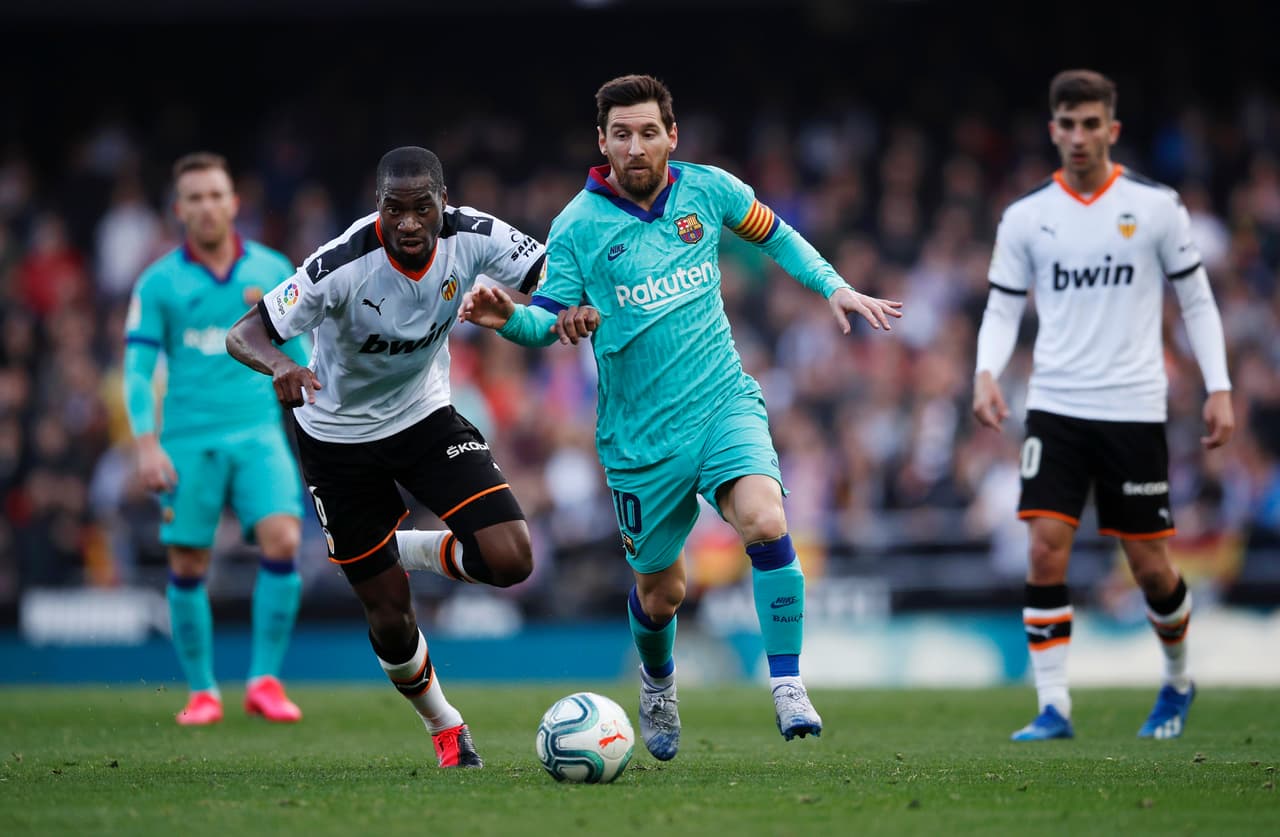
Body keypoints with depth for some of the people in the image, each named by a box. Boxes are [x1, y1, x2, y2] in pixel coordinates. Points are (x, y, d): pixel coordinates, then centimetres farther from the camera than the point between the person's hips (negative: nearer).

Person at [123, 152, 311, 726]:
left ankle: (264, 680, -9)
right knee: (187, 568, 1)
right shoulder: (158, 282, 1)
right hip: (187, 440, -1)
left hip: (259, 433, 1)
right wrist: (147, 445, -11)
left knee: (282, 540, -18)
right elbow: (138, 368, 0)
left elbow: (299, 356, 14)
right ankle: (202, 692, 16)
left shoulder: (272, 271, 6)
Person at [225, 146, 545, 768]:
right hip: (340, 438, -3)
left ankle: (409, 549, 15)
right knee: (388, 614, 3)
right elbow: (242, 335, -29)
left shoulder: (472, 237, -20)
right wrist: (280, 366, -51)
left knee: (510, 560, -17)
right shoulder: (342, 265, -30)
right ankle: (444, 727, 32)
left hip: (427, 416, 3)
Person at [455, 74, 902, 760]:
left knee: (765, 523, -27)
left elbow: (773, 234, 18)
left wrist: (835, 288, 8)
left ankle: (787, 689, -16)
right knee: (660, 592, 9)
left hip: (724, 402, 1)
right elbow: (548, 318, -4)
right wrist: (510, 318, -26)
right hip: (640, 436, -1)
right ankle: (657, 684, 44)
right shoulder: (577, 225, -6)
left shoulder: (707, 189, 1)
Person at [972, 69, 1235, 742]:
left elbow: (1196, 300, 6)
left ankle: (1177, 681, 29)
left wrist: (1218, 389, -2)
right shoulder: (1025, 216, 4)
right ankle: (1053, 706, -6)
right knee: (1045, 549, -12)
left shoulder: (1155, 206, 1)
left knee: (1149, 566, 3)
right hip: (1054, 407, 1)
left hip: (1133, 408, -1)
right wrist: (986, 373, -11)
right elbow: (1002, 307, 8)